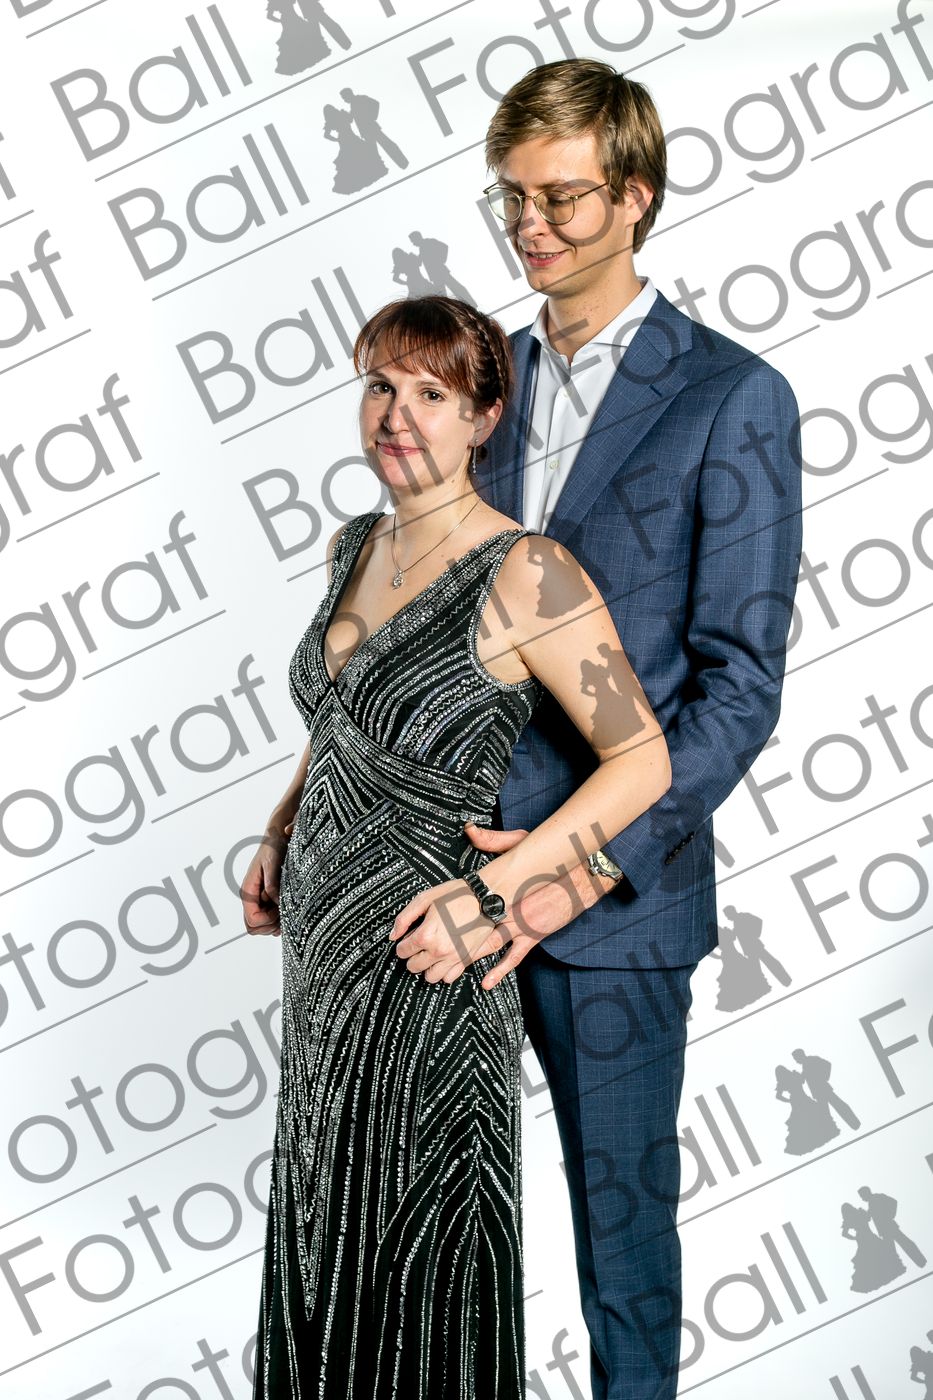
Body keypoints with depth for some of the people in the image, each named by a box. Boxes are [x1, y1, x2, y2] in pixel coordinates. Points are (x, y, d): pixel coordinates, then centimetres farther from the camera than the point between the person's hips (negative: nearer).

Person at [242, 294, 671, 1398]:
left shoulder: (526, 574, -17)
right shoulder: (354, 547, 6)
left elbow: (642, 760, -15)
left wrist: (492, 891, -20)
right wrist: (281, 833, 12)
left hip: (421, 967, -7)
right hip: (322, 935, 7)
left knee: (413, 1249, 6)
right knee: (323, 1225, 20)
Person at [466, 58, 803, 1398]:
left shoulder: (732, 399, -9)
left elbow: (740, 680, -12)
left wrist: (593, 860, -22)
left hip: (614, 884, -5)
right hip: (454, 854, 5)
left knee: (619, 1197, 10)